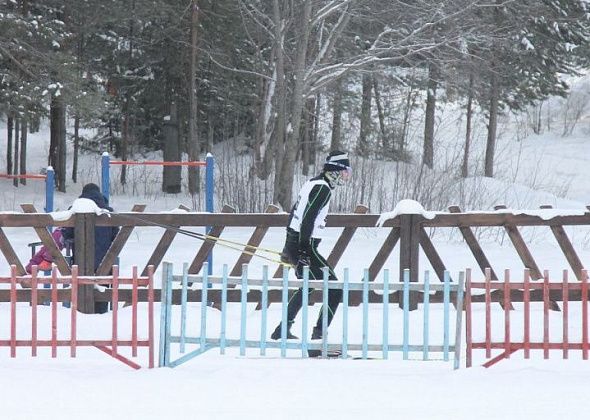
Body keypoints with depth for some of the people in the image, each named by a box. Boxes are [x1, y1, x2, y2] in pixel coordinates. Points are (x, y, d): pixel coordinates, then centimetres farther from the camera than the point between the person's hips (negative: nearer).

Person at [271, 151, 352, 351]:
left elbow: (295, 213, 24)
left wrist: (289, 248, 30)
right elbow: (307, 220, -22)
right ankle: (318, 337, -13)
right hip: (305, 246, -10)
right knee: (335, 289, -9)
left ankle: (283, 330, 36)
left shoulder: (312, 184, 16)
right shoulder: (322, 188, -14)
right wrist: (302, 250, -26)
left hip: (294, 243, 10)